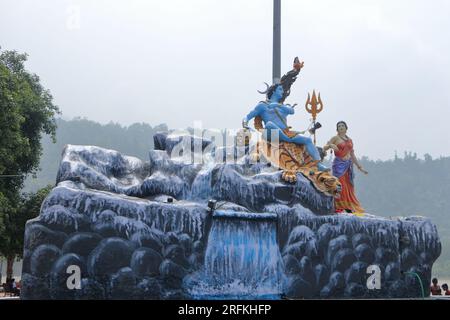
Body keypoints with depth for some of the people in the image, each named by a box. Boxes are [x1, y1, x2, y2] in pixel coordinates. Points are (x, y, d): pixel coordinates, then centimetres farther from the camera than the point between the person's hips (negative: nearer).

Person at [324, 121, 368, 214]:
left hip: (348, 165, 5)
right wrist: (330, 145, -25)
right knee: (340, 186, -12)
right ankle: (338, 208, -11)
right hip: (339, 164, -5)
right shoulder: (335, 138, 3)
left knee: (349, 187, 2)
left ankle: (349, 208, 4)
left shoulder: (350, 140, 17)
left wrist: (360, 167, 19)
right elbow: (324, 148, -3)